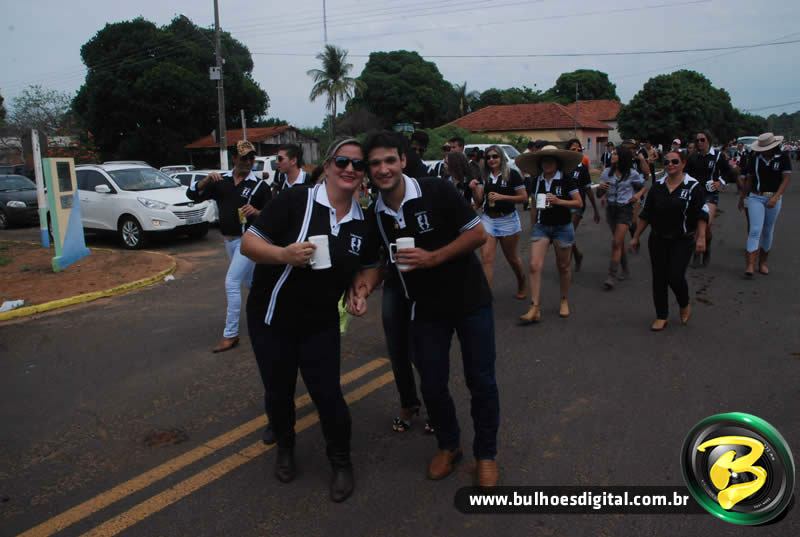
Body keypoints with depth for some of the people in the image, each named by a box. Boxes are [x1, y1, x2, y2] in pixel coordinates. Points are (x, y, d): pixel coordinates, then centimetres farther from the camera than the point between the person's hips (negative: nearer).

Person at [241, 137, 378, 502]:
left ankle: (341, 463, 26)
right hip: (270, 317, -2)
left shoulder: (363, 223, -2)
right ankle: (285, 448, 42)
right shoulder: (295, 200, -17)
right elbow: (248, 243, -15)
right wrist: (283, 254, -34)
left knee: (327, 394, 0)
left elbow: (369, 267, 14)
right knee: (278, 391, 13)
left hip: (321, 322, 2)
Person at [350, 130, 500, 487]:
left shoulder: (437, 192, -17)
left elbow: (478, 234, -15)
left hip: (470, 299, -3)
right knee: (432, 384, 9)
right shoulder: (374, 216, -3)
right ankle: (448, 445, 35)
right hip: (426, 308, 4)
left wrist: (432, 258, -24)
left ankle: (486, 453, 27)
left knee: (480, 381, 6)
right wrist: (363, 288, -14)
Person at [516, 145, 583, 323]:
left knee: (563, 267, 10)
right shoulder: (537, 181, 4)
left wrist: (559, 201, -21)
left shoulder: (566, 179, -7)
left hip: (562, 228, -3)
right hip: (541, 227, 3)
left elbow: (579, 202, -9)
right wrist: (532, 226, 15)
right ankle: (535, 308, -9)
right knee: (534, 266, -11)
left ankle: (564, 301, 31)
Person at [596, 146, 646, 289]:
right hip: (611, 208, 4)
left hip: (625, 209, -4)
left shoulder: (632, 174, -4)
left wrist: (639, 194, -9)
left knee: (616, 243, -12)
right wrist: (600, 188, -15)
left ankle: (612, 276, -11)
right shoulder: (607, 172, 4)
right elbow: (600, 194, 7)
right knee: (619, 242, 15)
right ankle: (625, 271, 29)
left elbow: (644, 187, 11)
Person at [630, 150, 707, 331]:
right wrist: (636, 237, 8)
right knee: (659, 278, 6)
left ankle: (685, 305, 22)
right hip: (658, 240, 4)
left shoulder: (693, 186, -6)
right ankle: (661, 316, 19)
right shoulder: (657, 187, 4)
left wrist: (701, 237, -20)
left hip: (682, 241, -4)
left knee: (676, 277, -10)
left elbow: (701, 215, -10)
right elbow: (645, 214, 8)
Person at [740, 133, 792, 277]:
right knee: (755, 230, -11)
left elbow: (786, 179, -8)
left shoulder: (783, 158, -3)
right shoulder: (755, 158, 2)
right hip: (755, 197, 0)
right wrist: (742, 197, 14)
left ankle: (762, 262, 24)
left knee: (768, 231, 10)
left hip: (774, 199, 0)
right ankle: (750, 265, -17)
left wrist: (776, 197, -20)